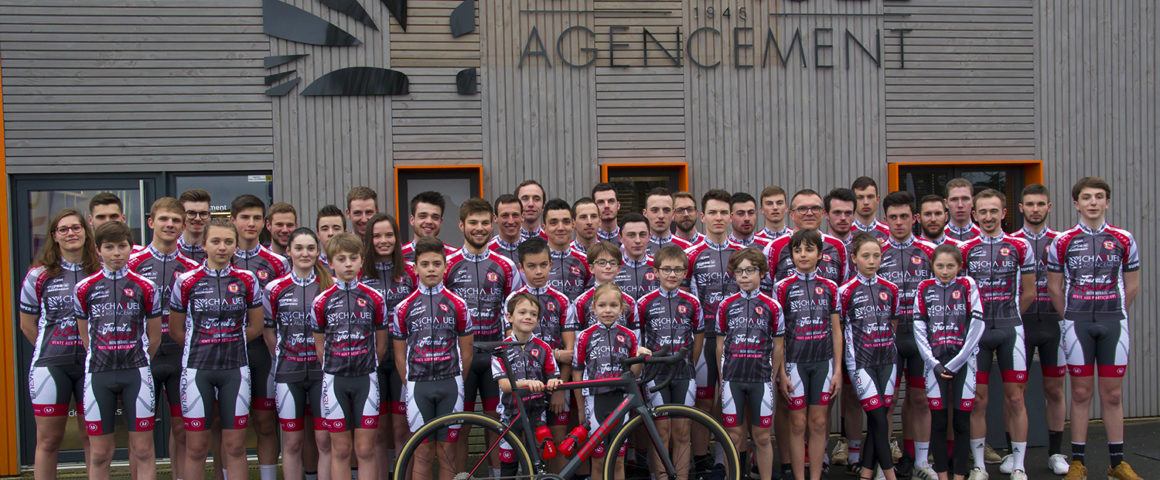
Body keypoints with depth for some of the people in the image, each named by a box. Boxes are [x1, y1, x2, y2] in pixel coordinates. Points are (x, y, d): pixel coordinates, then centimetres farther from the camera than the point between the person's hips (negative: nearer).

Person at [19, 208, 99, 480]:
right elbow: (27, 325, 9)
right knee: (48, 440, 3)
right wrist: (52, 350, 4)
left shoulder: (101, 272, 4)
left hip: (91, 363, 1)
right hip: (51, 364, 0)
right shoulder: (38, 275, 3)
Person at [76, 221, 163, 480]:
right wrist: (103, 361, 12)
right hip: (97, 373, 1)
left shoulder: (146, 287, 5)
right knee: (100, 454, 4)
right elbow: (85, 337, 13)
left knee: (143, 451, 0)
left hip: (136, 373, -1)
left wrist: (137, 362, 10)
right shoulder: (84, 288, 7)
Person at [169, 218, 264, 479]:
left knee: (235, 447, 4)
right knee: (196, 447, 2)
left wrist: (228, 341, 6)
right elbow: (175, 330, 7)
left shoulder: (247, 280, 4)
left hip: (236, 369, 1)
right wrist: (202, 347, 5)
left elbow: (255, 327, 11)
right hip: (197, 369, -1)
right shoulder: (186, 281, 1)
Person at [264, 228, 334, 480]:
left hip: (323, 370, -1)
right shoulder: (274, 288, 3)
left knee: (325, 441, -1)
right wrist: (285, 357, 4)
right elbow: (268, 332, 12)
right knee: (292, 443, 6)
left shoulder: (332, 286, 2)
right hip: (288, 372, 1)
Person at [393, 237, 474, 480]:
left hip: (450, 385, 0)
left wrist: (457, 384, 5)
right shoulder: (404, 307, 3)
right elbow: (400, 355, 7)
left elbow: (465, 351, 7)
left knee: (447, 453, 4)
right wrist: (412, 386, 3)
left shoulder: (457, 305, 3)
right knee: (423, 453, 2)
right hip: (418, 386, 0)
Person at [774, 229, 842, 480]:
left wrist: (838, 370, 3)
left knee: (819, 423, 6)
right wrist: (781, 372, -8)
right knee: (797, 424, 2)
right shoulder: (783, 287, -2)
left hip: (823, 362, 2)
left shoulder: (829, 287, 5)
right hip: (794, 362, -2)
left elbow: (836, 330, 8)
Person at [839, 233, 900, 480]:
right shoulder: (846, 291, -4)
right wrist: (856, 342, -1)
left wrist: (886, 345, 12)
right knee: (879, 420, -9)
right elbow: (840, 327, 3)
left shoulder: (891, 289, 8)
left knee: (879, 419, 3)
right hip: (860, 360, -4)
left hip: (887, 358, 4)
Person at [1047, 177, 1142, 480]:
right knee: (1081, 392, 3)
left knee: (1113, 394, 4)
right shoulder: (1062, 242, 2)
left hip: (1113, 323, 1)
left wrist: (1114, 316, 11)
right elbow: (1055, 288, 8)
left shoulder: (1124, 240, 5)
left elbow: (1132, 286, 11)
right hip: (1077, 325, -1)